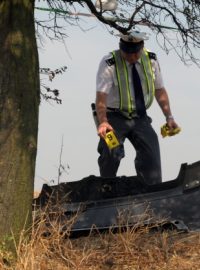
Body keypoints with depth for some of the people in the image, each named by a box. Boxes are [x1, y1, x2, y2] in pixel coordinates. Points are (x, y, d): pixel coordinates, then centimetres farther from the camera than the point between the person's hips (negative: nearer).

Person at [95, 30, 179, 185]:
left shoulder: (151, 60, 0)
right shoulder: (109, 64, -14)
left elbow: (160, 90, 9)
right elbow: (101, 96, -23)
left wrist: (169, 116, 0)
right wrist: (103, 122, -39)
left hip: (140, 118, 4)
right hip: (115, 118, -3)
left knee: (151, 154, -10)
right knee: (111, 153, -24)